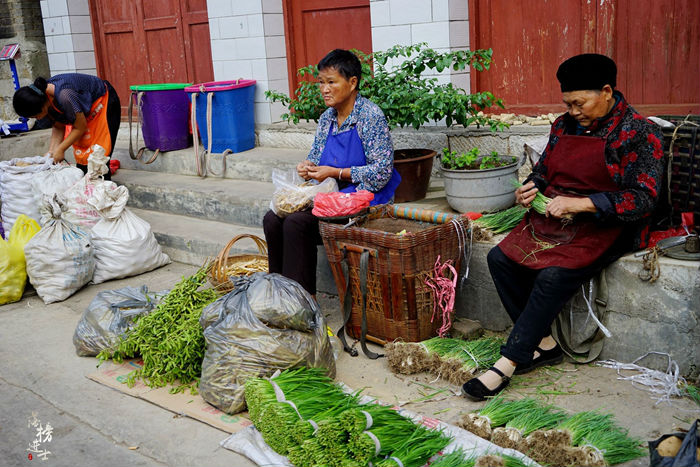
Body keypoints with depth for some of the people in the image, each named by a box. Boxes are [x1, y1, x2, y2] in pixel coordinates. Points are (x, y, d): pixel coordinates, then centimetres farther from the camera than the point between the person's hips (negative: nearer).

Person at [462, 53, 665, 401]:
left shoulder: (639, 133, -8)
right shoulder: (564, 125, 11)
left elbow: (642, 199, -16)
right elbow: (544, 170, 23)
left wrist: (578, 204, -24)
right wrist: (530, 188, -2)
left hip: (604, 227, -7)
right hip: (553, 218, 7)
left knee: (554, 275, -31)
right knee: (499, 257, -16)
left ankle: (507, 364, -23)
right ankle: (544, 344, -8)